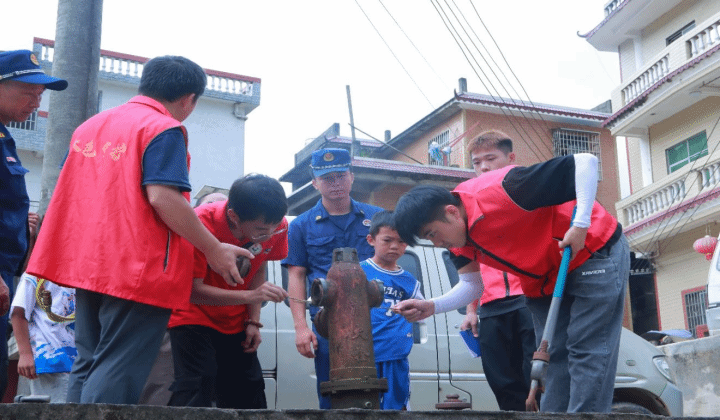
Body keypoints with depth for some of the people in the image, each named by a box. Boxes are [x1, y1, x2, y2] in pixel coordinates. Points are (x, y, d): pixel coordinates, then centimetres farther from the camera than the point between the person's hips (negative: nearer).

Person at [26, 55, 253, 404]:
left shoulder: (90, 126, 17)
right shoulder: (165, 129, -9)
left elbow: (70, 191, 22)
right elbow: (162, 196, -20)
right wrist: (214, 250, -13)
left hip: (86, 264, 8)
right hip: (139, 269, -8)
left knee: (87, 367, 14)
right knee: (117, 375, -6)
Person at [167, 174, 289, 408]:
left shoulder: (277, 226, -15)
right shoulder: (202, 224, -29)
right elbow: (193, 290, -28)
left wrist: (253, 321, -4)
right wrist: (250, 295, -38)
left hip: (235, 323, 5)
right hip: (194, 316, -4)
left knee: (250, 397, 2)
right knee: (196, 391, -20)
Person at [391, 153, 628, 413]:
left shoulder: (499, 191, -33)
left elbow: (585, 161, -32)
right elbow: (471, 284, 5)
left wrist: (580, 224, -35)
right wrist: (432, 307, -11)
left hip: (596, 253, -8)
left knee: (586, 352, -10)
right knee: (554, 358, 7)